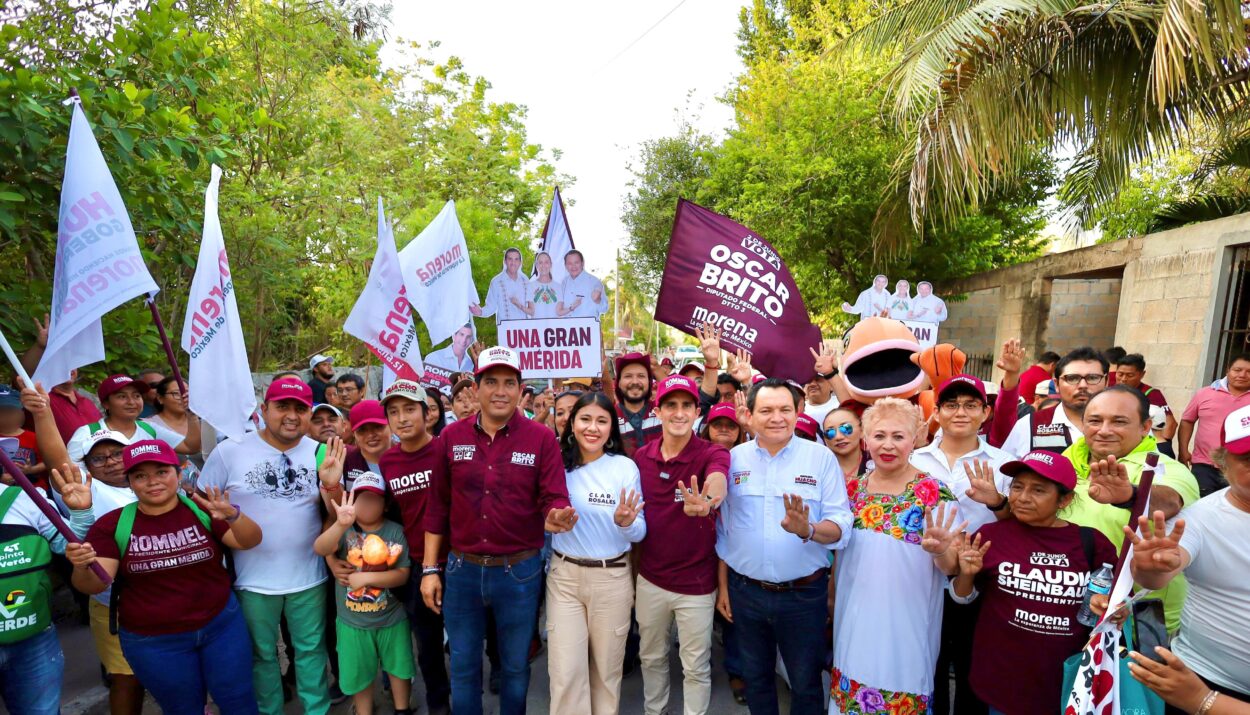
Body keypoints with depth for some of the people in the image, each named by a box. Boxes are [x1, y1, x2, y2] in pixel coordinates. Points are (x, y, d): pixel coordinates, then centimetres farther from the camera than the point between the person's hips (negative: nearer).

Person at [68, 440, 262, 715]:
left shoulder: (202, 508, -10)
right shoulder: (113, 524, -7)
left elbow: (250, 541, -17)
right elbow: (94, 585, -9)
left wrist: (233, 515, -37)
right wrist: (83, 566, -31)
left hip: (222, 625, 0)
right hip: (152, 642, 0)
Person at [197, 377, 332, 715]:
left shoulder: (321, 454, -4)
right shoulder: (228, 452, -8)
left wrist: (334, 488, -23)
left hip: (309, 576, 1)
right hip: (253, 579, 0)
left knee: (311, 650, 16)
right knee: (261, 655, 19)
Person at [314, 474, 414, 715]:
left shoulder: (395, 531, -11)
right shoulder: (344, 530, -11)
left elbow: (402, 575, -14)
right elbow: (320, 549, -33)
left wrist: (366, 578, -24)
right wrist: (341, 524, -51)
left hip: (392, 618, 1)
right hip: (353, 622, 0)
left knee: (399, 668, 18)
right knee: (359, 675, 16)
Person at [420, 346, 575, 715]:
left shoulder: (541, 439, -10)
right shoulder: (452, 436, -2)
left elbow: (555, 498, -12)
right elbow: (438, 506, 3)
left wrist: (556, 517, -36)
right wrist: (429, 569, 3)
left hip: (520, 571, -1)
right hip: (463, 569, 2)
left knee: (516, 666, 18)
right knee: (463, 666, 19)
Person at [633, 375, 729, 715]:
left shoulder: (713, 454, -18)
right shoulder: (641, 456, -5)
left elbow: (717, 481, -43)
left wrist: (705, 501, -64)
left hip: (696, 583, -4)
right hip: (650, 578, 4)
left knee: (696, 667, 14)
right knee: (651, 658, 24)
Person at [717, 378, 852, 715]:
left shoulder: (821, 457, -8)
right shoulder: (734, 458, -2)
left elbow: (841, 526, -11)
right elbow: (723, 528, 5)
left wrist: (807, 530, -31)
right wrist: (722, 584, 7)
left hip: (804, 594, -2)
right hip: (745, 591, 2)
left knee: (806, 684, 15)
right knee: (755, 677, 20)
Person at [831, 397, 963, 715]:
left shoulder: (935, 494, -12)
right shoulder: (852, 489, 0)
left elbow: (952, 567, -14)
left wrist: (940, 550, -33)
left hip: (905, 625, -4)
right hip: (854, 622, 4)